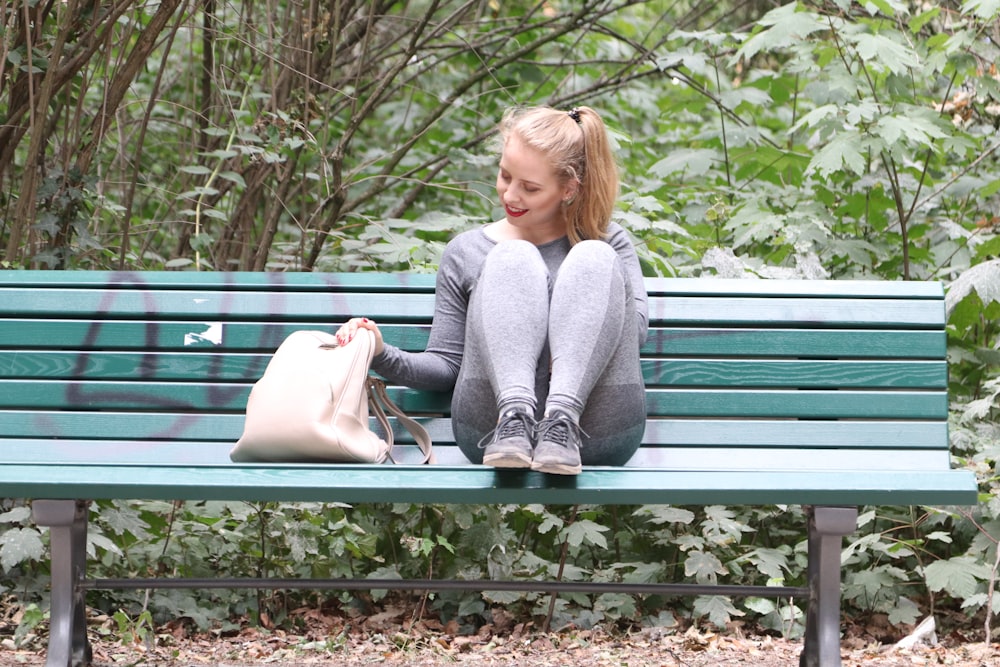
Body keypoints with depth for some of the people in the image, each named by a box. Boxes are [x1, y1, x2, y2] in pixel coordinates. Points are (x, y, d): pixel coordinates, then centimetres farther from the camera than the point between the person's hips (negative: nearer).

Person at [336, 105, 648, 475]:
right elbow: (446, 365, 18)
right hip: (490, 423, 0)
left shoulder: (608, 242, 22)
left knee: (594, 258, -18)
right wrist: (382, 355, -1)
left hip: (600, 427, 0)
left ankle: (562, 419, -38)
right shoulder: (466, 252, 24)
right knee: (514, 258, -17)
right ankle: (514, 416, -40)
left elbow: (635, 326, 4)